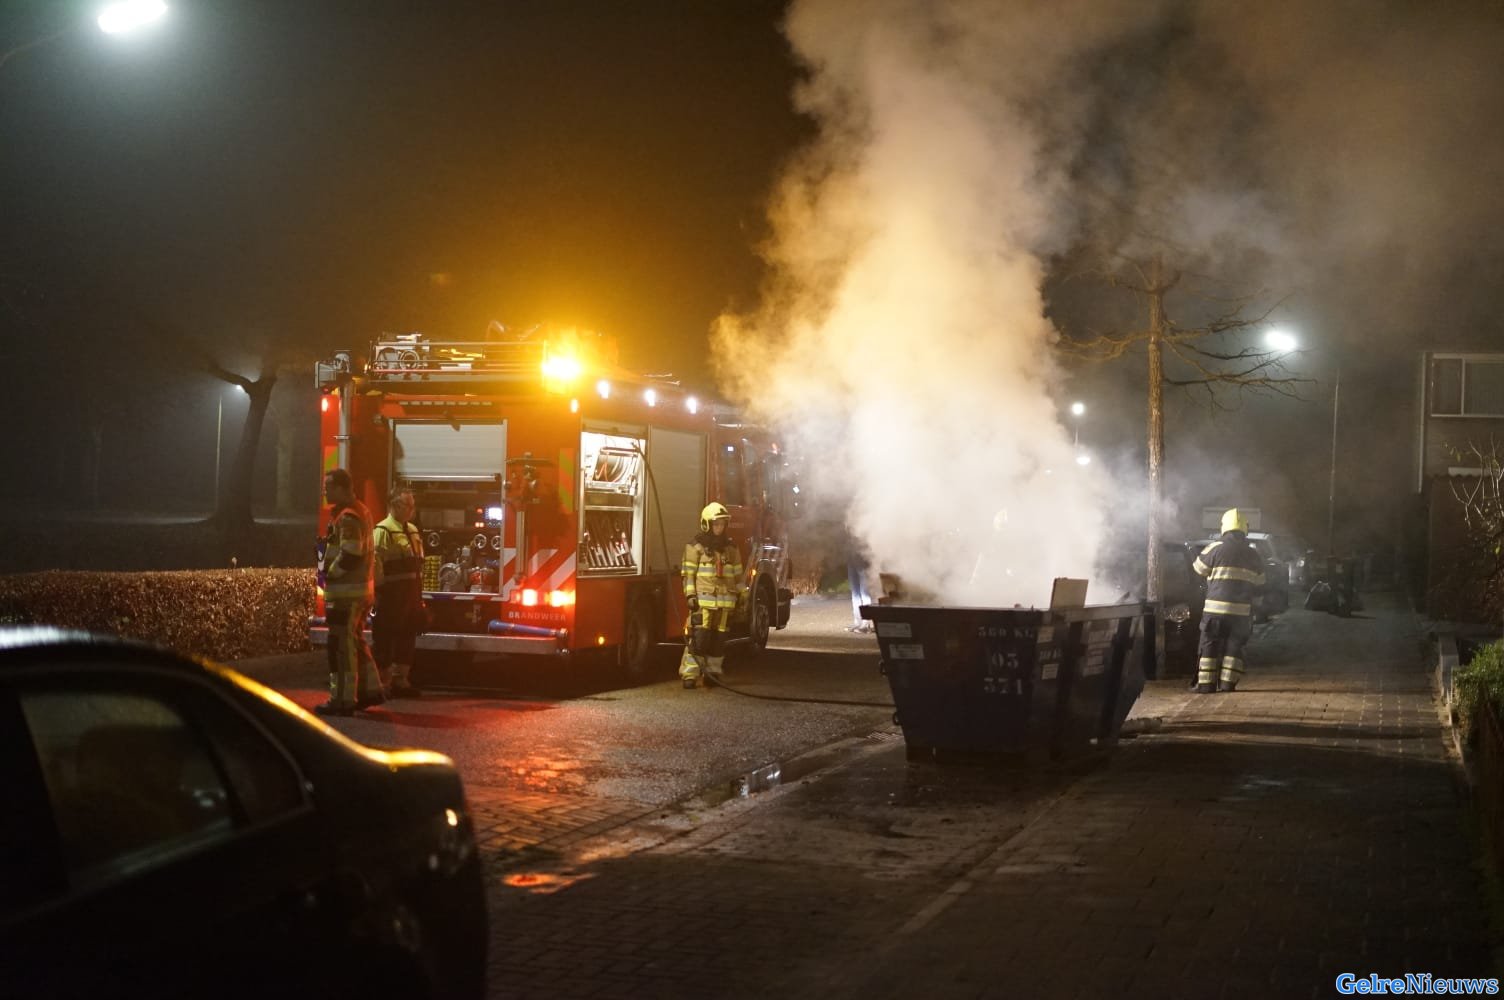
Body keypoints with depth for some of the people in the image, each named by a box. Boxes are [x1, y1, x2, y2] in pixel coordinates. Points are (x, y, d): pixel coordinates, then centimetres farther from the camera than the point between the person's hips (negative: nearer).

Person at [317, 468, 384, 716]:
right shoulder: (359, 511, 15)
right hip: (360, 588, 10)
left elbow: (350, 555, -26)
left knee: (342, 645, -5)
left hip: (345, 592, -10)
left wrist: (329, 573, -12)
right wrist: (329, 570, 12)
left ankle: (342, 699, -1)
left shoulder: (348, 517, -18)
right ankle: (369, 690, 23)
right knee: (356, 642, 18)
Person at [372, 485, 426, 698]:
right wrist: (380, 593, -22)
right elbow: (376, 564, -19)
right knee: (385, 640, -1)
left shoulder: (412, 530, 16)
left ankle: (400, 681, 20)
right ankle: (383, 684, 4)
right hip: (392, 595, -8)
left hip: (411, 595, 9)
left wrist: (419, 596, 18)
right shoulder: (383, 531, -12)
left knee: (407, 637, 12)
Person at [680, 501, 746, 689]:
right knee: (699, 638, -11)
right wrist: (690, 595, -10)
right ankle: (690, 674, -9)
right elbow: (688, 573, -3)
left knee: (719, 639, 7)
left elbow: (738, 574, 21)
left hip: (725, 601, 5)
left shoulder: (731, 548, 15)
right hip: (703, 601, -5)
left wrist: (740, 594, 17)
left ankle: (713, 672, 17)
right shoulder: (696, 546, -1)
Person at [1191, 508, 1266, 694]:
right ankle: (1227, 683, 2)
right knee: (1234, 646, 9)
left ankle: (1206, 683, 0)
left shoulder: (1216, 548, -5)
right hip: (1242, 610, 3)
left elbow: (1198, 568, 8)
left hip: (1215, 608, -3)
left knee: (1209, 645, 4)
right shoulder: (1254, 555, 9)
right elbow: (1259, 586, 15)